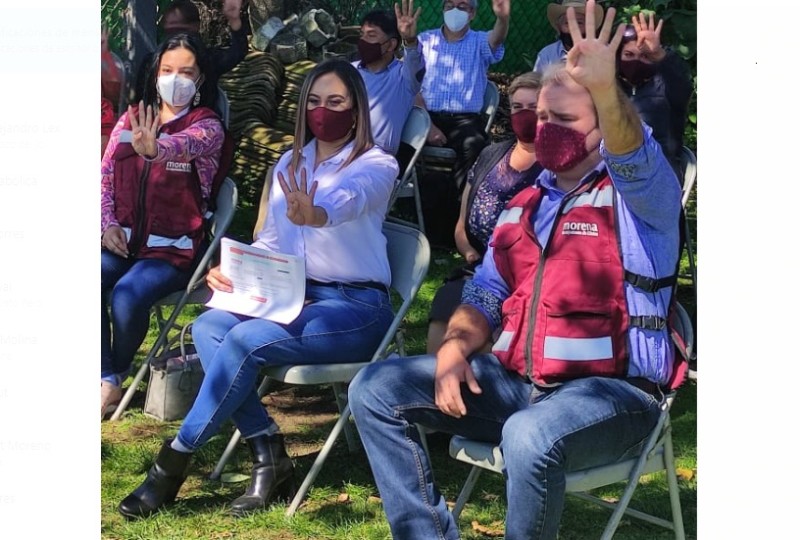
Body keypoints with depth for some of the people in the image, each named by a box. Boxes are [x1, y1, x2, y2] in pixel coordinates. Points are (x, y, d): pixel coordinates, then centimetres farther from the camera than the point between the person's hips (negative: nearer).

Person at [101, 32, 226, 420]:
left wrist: (154, 148, -51)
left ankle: (117, 373, -1)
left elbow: (184, 144, -29)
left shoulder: (207, 127, -4)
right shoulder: (131, 119, 11)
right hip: (123, 240, 4)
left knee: (126, 295, -30)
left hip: (174, 247, -4)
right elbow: (105, 176, 11)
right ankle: (106, 382, -15)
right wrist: (108, 225, -6)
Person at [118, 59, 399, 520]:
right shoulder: (290, 164, 14)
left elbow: (348, 199, -31)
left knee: (245, 339, -27)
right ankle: (268, 454, -17)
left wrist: (315, 215, -55)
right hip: (297, 294, 7)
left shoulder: (377, 165, -7)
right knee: (208, 326, -18)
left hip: (358, 306, -7)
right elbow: (270, 240, 16)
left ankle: (176, 459, -12)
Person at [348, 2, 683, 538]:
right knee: (376, 389, -3)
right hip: (514, 380, 7)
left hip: (610, 388, -7)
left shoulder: (639, 195, -4)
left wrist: (604, 88, -51)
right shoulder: (525, 205, 17)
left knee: (530, 437, -40)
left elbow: (633, 157, -29)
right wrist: (455, 346, -6)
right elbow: (487, 294, 17)